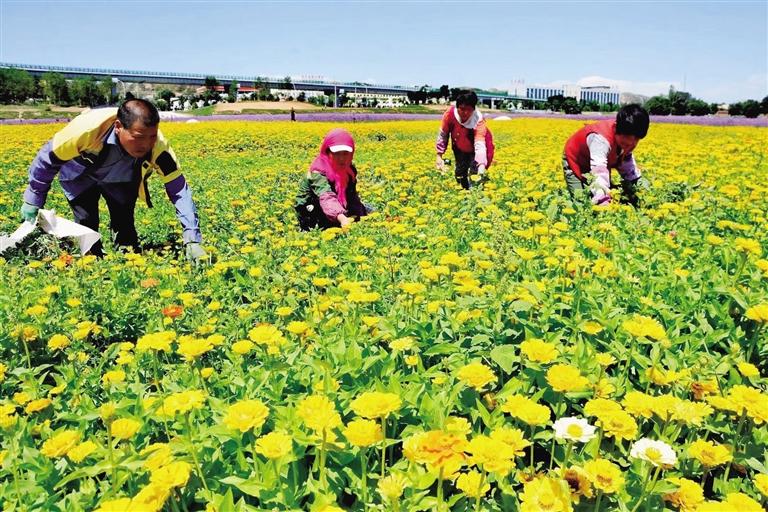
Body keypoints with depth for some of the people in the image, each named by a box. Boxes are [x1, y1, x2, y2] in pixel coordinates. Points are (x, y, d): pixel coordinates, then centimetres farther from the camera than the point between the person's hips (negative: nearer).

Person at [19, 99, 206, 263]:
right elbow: (47, 158, -23)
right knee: (86, 225, -12)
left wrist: (192, 241, -40)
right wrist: (33, 202, -12)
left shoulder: (158, 146, -37)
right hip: (81, 176, -1)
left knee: (125, 226, -8)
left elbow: (180, 191, -32)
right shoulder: (88, 129, -41)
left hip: (120, 179, 1)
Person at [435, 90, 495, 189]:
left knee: (474, 174, -15)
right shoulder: (450, 114, -30)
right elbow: (442, 135, -14)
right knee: (460, 174, 6)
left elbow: (480, 145, -50)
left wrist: (481, 167, -65)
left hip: (474, 150, -3)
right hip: (460, 149, 3)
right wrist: (439, 156, -17)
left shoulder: (478, 121, -38)